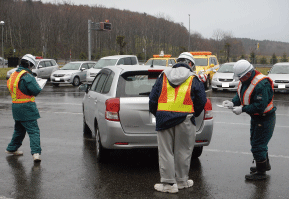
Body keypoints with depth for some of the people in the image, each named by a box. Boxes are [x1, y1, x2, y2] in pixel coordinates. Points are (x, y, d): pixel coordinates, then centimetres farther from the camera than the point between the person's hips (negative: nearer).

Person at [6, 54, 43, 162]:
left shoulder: (13, 75, 11)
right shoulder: (27, 76, -17)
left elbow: (10, 87, 20)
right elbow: (36, 90, -20)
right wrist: (37, 85, 1)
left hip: (16, 106, 9)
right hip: (26, 108, -9)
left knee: (19, 129, 24)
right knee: (34, 130, -7)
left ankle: (11, 148, 35)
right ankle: (36, 152, -16)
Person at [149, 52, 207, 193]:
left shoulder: (163, 77, 9)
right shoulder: (194, 80, 3)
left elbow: (153, 98, 8)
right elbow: (201, 101, 4)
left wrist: (157, 114, 20)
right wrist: (193, 114, 20)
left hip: (163, 119, 1)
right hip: (185, 120, -1)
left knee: (165, 152, 6)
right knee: (183, 151, 11)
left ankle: (168, 183, 8)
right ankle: (182, 181, 21)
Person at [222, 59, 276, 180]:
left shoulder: (261, 84, -30)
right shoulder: (245, 81, 1)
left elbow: (260, 106, -32)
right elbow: (239, 95, 9)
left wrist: (242, 109, -30)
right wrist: (233, 103, -12)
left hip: (265, 119, -10)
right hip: (256, 117, 10)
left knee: (258, 145, -5)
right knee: (255, 142, 24)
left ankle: (261, 173, 10)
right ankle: (265, 164, 44)